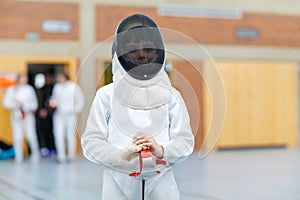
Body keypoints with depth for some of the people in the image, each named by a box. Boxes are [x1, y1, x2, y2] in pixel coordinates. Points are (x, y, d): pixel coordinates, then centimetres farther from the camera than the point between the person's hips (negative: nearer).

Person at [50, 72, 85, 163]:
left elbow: (80, 100, 2)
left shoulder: (74, 87, -1)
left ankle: (71, 155, 14)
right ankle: (61, 156, 0)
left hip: (71, 115, -2)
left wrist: (76, 110, -6)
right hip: (59, 115, 2)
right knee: (59, 135, -7)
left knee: (71, 135, 1)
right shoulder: (57, 87, 7)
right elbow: (54, 98, 19)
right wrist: (53, 102, -3)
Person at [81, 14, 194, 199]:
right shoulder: (106, 95, 1)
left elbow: (185, 141, 1)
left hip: (161, 181, 1)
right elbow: (91, 142, -3)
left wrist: (161, 151, -19)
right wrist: (122, 155, -20)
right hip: (118, 182, -1)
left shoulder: (171, 95, 5)